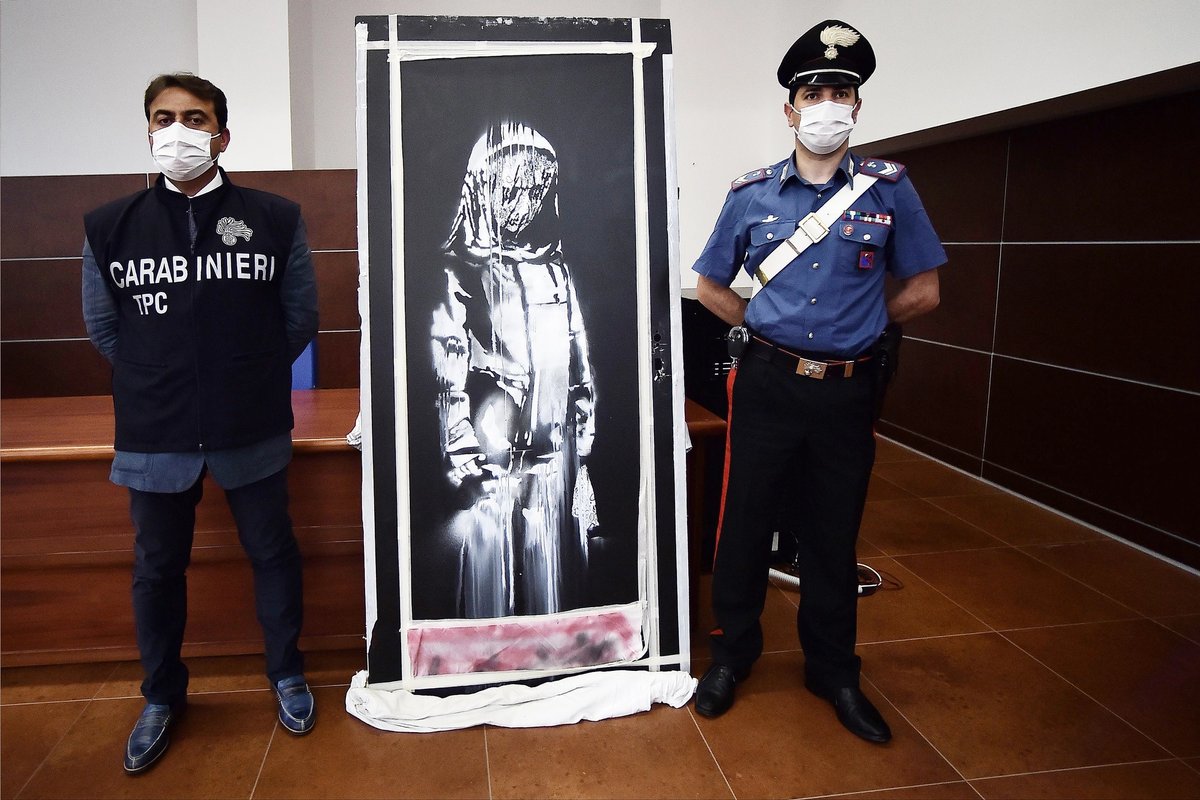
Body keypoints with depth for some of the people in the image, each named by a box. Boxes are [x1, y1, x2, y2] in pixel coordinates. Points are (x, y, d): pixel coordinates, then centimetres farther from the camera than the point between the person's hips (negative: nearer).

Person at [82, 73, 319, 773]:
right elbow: (104, 329, 8)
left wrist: (247, 376, 6)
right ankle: (163, 697, 37)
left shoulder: (277, 219, -4)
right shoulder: (109, 227, 0)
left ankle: (288, 676, 35)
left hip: (253, 432, -1)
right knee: (158, 570, 15)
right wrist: (162, 382, 5)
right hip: (154, 437, 2)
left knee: (273, 554, 13)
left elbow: (300, 319, 3)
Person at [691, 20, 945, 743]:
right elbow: (711, 286, 11)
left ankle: (834, 670, 31)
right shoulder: (752, 194, 1)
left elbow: (922, 291, 6)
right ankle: (733, 652, 29)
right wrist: (771, 329, 5)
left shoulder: (889, 189, 0)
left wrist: (854, 327, 7)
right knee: (746, 523, 8)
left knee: (834, 535, 13)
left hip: (848, 391, 0)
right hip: (767, 385, 0)